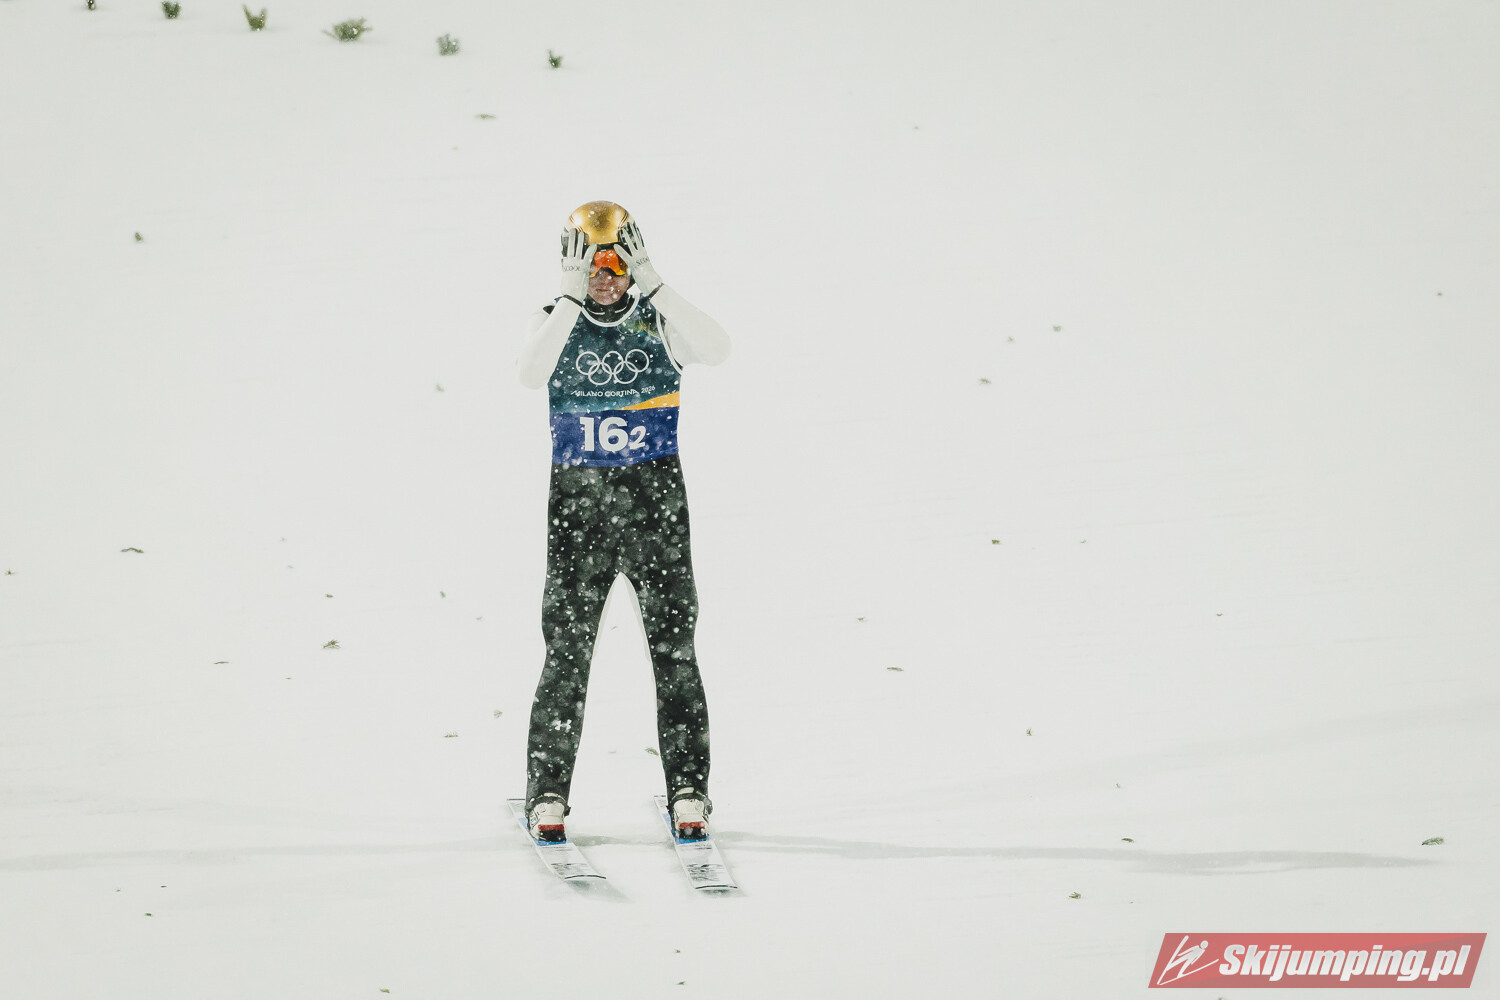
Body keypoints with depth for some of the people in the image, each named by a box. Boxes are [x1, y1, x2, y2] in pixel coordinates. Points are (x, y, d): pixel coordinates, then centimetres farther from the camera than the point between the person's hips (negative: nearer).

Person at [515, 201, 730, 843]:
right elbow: (530, 373, -18)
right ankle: (547, 793, 4)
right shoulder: (558, 322, 4)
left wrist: (651, 286, -20)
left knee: (674, 648, -1)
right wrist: (573, 298, -21)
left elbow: (715, 350, -17)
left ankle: (688, 792, 4)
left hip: (656, 499, 0)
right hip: (578, 497, 0)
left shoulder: (658, 320, 4)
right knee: (567, 651, -2)